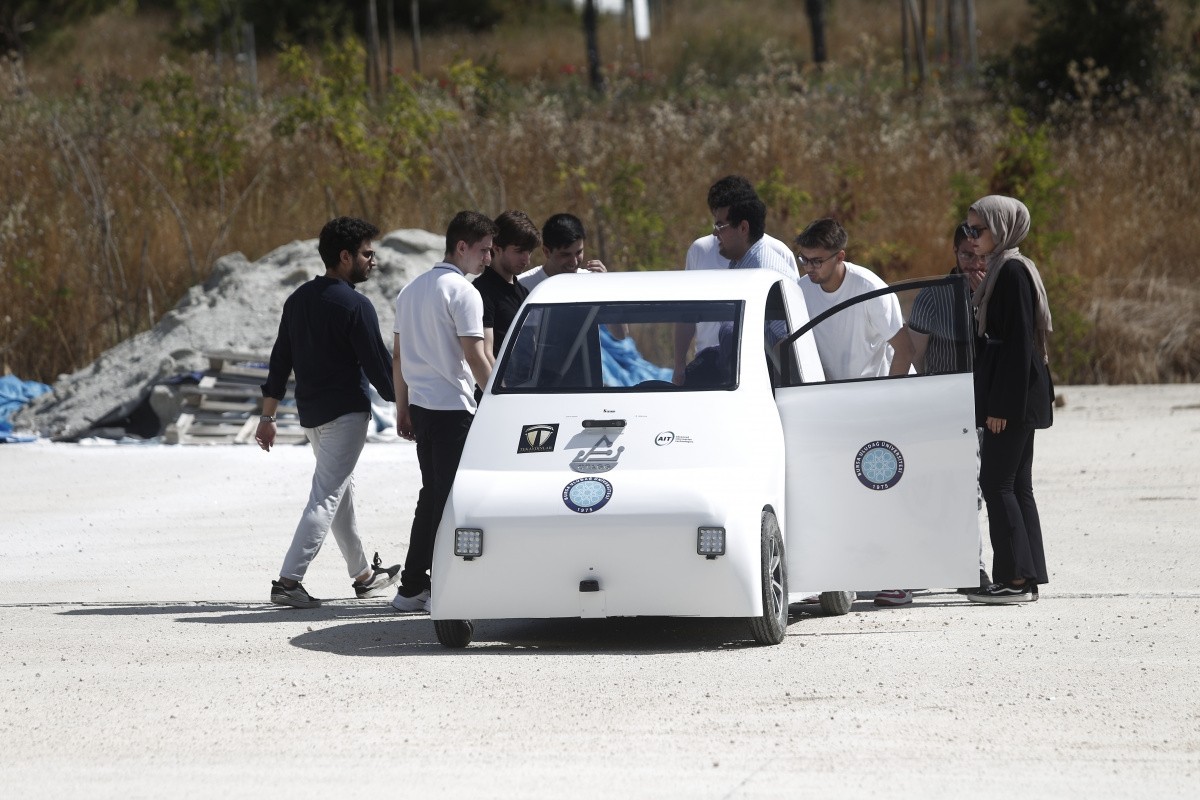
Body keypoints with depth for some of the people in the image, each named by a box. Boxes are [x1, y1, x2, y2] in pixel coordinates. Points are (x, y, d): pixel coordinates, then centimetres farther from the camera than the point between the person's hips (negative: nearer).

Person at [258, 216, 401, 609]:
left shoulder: (299, 299, 8)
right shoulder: (355, 306, -16)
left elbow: (280, 360, 10)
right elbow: (377, 363, -14)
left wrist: (268, 416, 14)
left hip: (310, 412, 8)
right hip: (346, 412, -8)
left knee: (341, 489, 19)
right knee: (327, 497, -8)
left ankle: (364, 575, 31)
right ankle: (288, 581, -15)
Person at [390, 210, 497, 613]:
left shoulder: (412, 290, 15)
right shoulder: (463, 292, -11)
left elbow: (398, 356, 18)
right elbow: (476, 357, -16)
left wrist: (402, 408, 22)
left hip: (420, 405, 8)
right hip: (453, 406, -8)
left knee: (432, 495, 14)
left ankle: (412, 588, 15)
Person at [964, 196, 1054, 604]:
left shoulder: (1012, 272, -14)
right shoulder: (1003, 269, 15)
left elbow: (1018, 342, -19)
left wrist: (1002, 405, -21)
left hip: (1014, 397, -10)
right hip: (1015, 398, 10)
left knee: (997, 482, -8)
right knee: (1016, 484, 10)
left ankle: (1015, 578, -8)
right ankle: (1026, 577, 12)